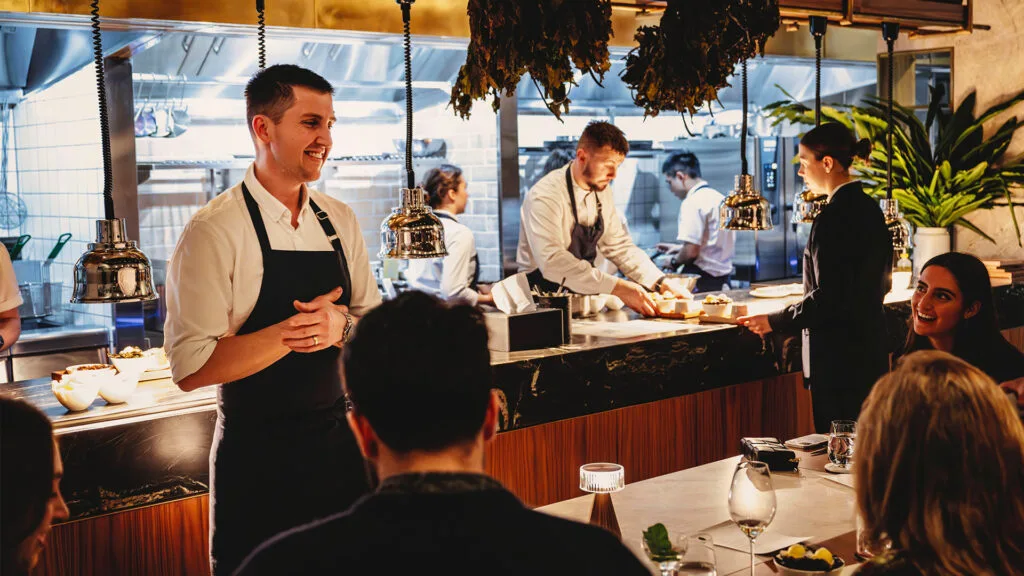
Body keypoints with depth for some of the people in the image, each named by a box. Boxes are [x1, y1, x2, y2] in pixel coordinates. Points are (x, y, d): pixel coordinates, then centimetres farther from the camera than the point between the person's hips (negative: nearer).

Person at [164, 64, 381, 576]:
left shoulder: (340, 222, 6)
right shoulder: (215, 230, -13)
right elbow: (191, 367, -18)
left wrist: (340, 327, -11)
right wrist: (290, 333, -22)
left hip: (337, 444, 6)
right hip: (257, 460, -5)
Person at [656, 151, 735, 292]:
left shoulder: (693, 203, -15)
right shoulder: (720, 198, 14)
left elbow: (691, 252, -19)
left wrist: (674, 261, 1)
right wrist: (680, 248, 27)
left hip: (701, 281, -9)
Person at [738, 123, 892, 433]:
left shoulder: (833, 218, -19)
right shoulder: (869, 208, 9)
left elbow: (827, 297, -20)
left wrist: (774, 322, -11)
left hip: (839, 353, -9)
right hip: (871, 346, 10)